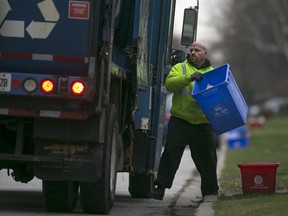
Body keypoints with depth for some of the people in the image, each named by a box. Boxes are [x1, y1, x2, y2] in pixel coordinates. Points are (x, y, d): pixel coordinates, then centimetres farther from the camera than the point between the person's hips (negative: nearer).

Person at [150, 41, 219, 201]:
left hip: (203, 124, 2)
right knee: (171, 154, -3)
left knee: (206, 158, 4)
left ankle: (210, 191, 15)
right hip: (180, 121, -2)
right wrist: (189, 78, -24)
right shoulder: (180, 68, 7)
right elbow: (170, 83, -11)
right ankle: (160, 187, 2)